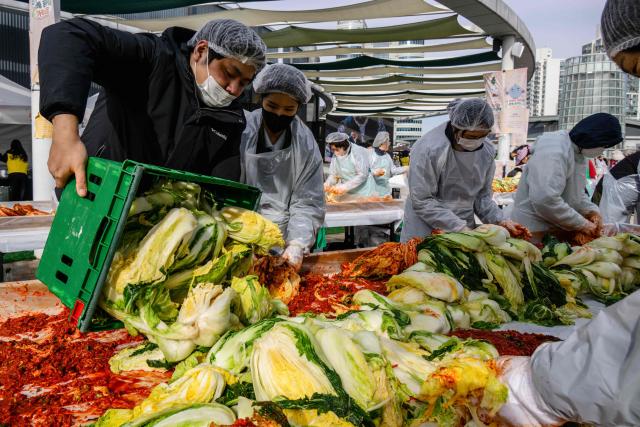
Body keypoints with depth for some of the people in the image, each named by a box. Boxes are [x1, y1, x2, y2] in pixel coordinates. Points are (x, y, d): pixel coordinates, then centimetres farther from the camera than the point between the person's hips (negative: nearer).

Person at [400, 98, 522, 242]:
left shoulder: (487, 151, -5)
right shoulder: (428, 149, -23)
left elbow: (482, 195, 4)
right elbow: (422, 201, -23)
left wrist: (499, 220, -12)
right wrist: (459, 227, -25)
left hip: (464, 226, 5)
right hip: (426, 228, -5)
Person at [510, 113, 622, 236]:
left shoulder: (578, 153, 10)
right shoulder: (554, 152, -22)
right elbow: (545, 200, -32)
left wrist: (591, 210, 1)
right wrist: (582, 224, -22)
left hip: (555, 230, 9)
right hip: (535, 231, -9)